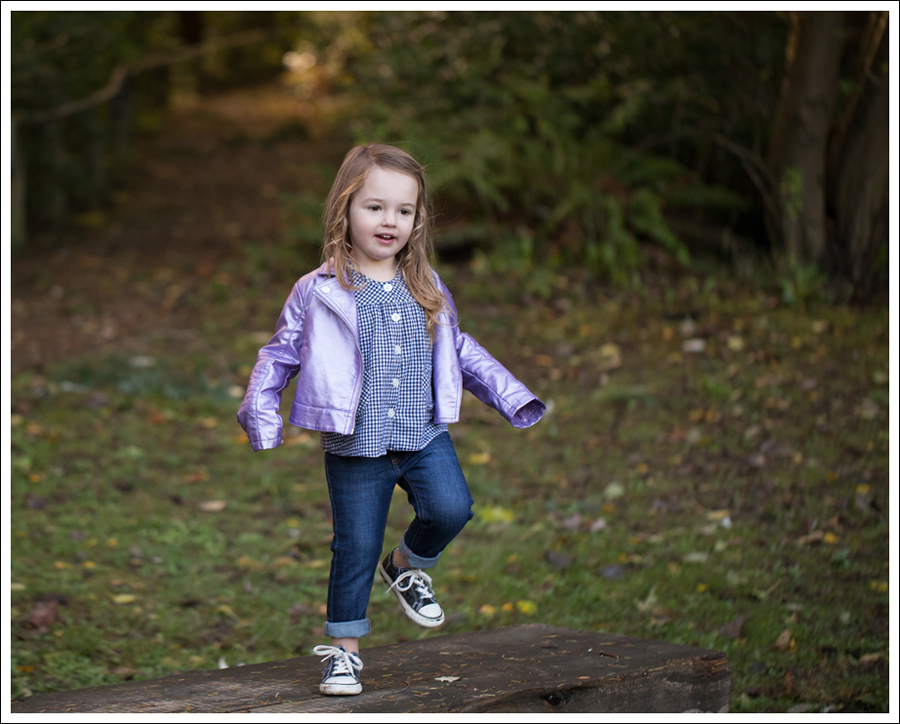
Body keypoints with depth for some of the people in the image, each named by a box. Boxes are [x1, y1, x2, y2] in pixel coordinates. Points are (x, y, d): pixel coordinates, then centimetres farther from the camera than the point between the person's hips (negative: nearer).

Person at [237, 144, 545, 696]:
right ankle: (344, 650, 20)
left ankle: (409, 565, 12)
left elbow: (459, 350, 20)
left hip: (425, 437, 3)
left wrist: (511, 395, 15)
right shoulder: (319, 293, -3)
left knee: (451, 510, -20)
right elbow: (281, 355, 3)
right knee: (356, 548, 2)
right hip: (356, 448, -3)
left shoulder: (427, 290, 9)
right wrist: (261, 413, -9)